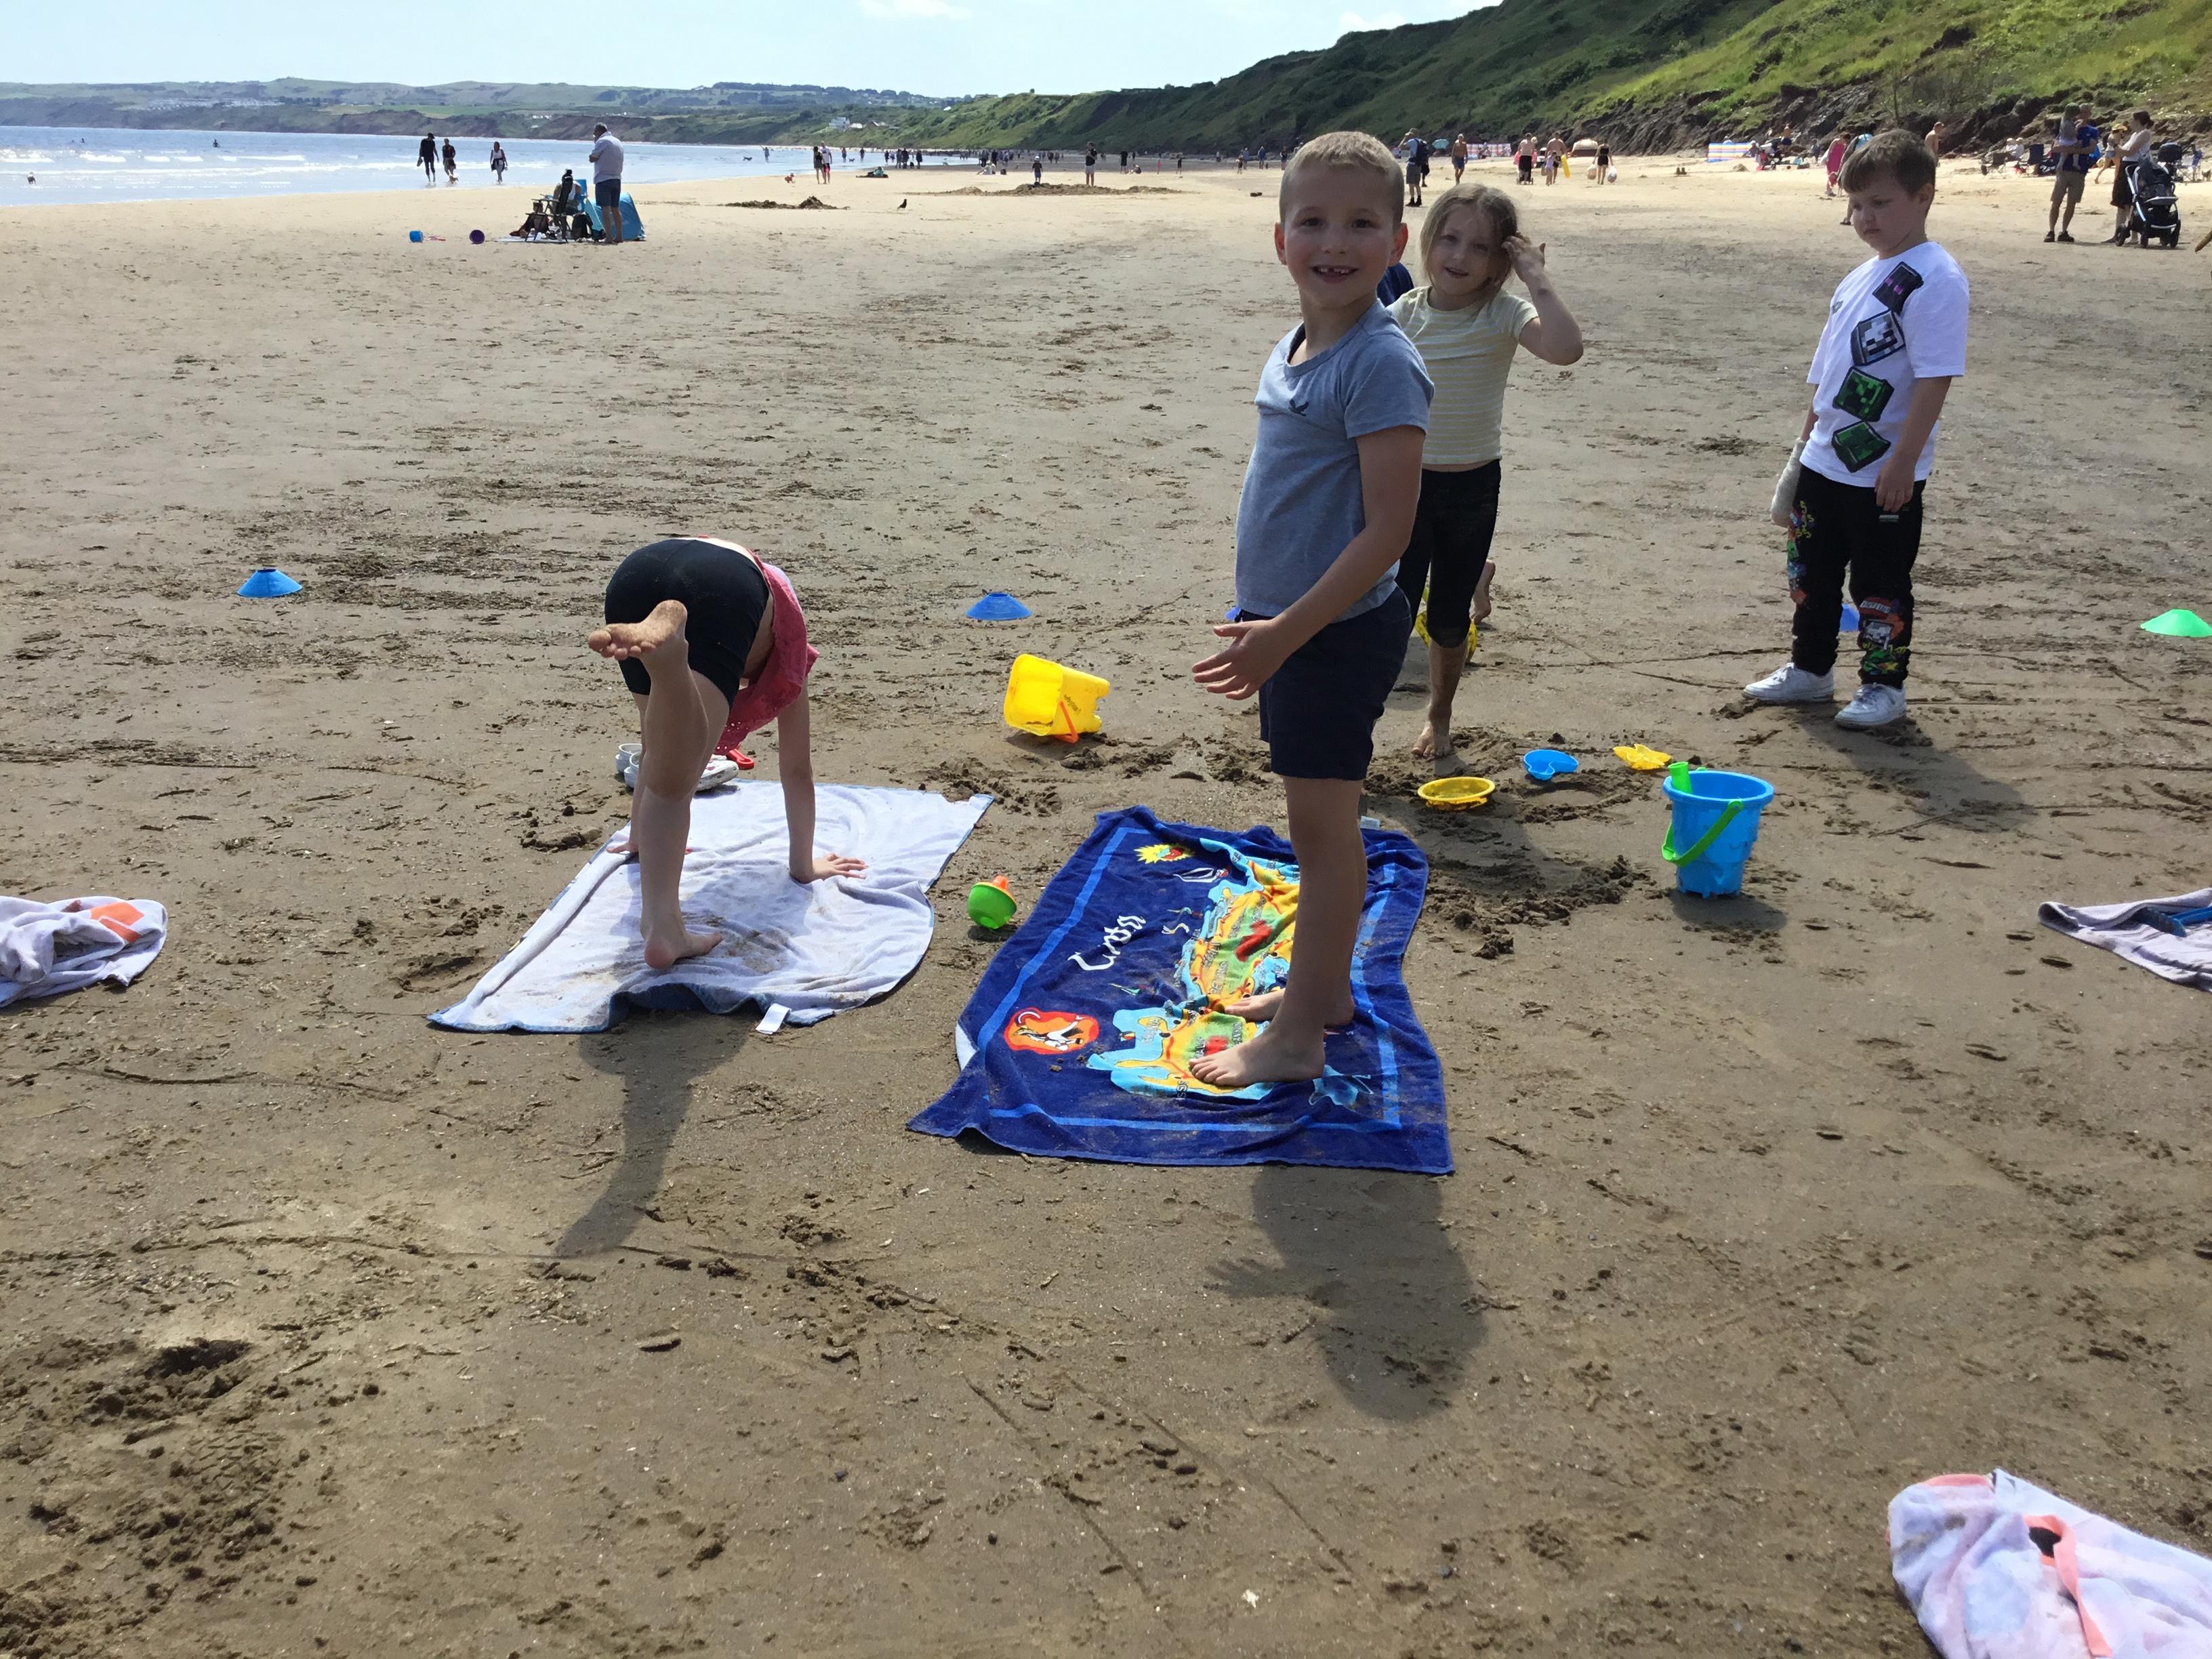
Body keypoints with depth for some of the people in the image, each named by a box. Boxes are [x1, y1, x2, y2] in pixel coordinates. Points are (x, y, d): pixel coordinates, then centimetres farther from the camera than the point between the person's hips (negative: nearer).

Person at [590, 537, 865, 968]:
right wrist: (804, 864, 55)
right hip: (723, 590, -3)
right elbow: (797, 770, 45)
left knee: (666, 765, 14)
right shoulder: (785, 660, 42)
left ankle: (662, 925, -5)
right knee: (678, 774, -13)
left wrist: (639, 835, 70)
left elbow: (649, 749, 58)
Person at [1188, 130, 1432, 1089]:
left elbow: (1387, 532, -23)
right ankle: (1322, 986, 34)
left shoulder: (1380, 364, -19)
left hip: (1339, 631, -8)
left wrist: (1283, 633, -23)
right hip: (1288, 627, 8)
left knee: (1322, 827, 1)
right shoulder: (1292, 350, 8)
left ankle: (1295, 1038, 12)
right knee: (1319, 822, 18)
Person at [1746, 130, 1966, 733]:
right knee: (1812, 571, 18)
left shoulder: (1934, 278, -16)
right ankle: (1810, 669, 33)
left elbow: (1934, 379, -21)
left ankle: (1883, 685, 18)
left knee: (1880, 583, 4)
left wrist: (1903, 461, -24)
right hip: (1825, 463, 8)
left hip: (1884, 473, -8)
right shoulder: (1859, 278, 12)